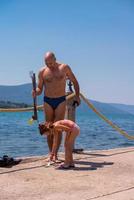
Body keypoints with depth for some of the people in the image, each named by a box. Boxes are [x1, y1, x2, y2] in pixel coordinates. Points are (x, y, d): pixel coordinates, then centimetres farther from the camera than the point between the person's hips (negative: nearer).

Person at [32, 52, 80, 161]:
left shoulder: (64, 67, -2)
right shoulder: (42, 71, 0)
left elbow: (75, 81, 9)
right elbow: (40, 88, 5)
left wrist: (77, 96, 1)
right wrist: (36, 92, -18)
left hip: (61, 101, -2)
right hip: (48, 101, 2)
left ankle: (55, 154, -6)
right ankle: (51, 153, 14)